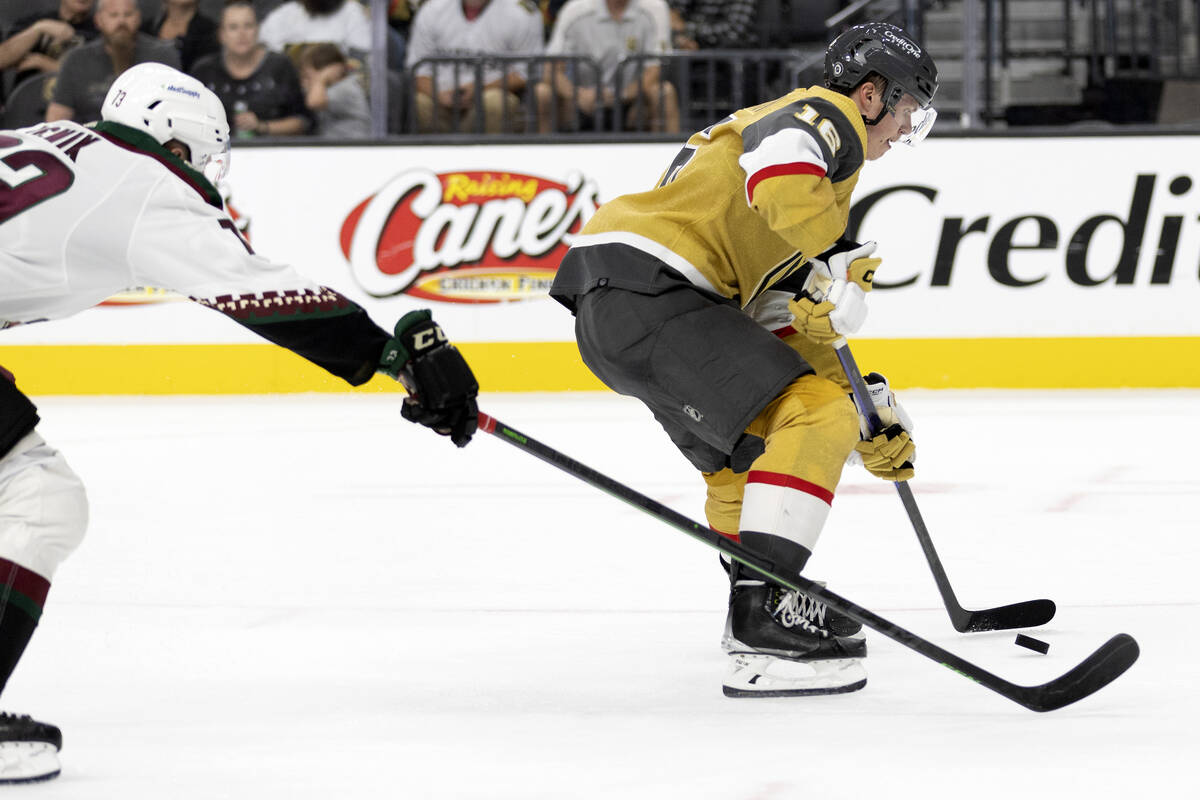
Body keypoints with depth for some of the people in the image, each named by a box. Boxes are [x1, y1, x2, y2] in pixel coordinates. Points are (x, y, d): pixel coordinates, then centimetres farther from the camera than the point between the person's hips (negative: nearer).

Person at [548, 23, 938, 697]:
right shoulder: (830, 116, 1)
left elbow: (785, 317, 30)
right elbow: (777, 162, -25)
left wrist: (871, 411, 27)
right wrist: (838, 264, -21)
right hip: (647, 284, -11)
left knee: (748, 447, 28)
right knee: (814, 418, -17)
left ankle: (757, 612, 41)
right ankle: (762, 620, -25)